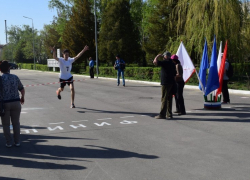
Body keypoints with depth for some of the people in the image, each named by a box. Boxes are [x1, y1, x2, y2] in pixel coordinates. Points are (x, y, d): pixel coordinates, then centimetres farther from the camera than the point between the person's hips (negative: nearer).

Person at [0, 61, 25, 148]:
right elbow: (22, 90, 11)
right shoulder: (15, 77, 3)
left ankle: (9, 142, 13)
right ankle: (17, 141, 16)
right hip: (16, 102, 3)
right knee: (16, 123, 14)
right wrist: (22, 97, 30)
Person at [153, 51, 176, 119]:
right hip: (171, 83, 8)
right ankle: (169, 114, 15)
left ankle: (162, 114, -3)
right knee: (169, 99, 11)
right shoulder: (172, 63, 14)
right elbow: (175, 74, 19)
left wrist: (157, 56, -2)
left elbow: (155, 62, -18)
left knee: (164, 99, -6)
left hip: (165, 83, -8)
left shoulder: (165, 62, -12)